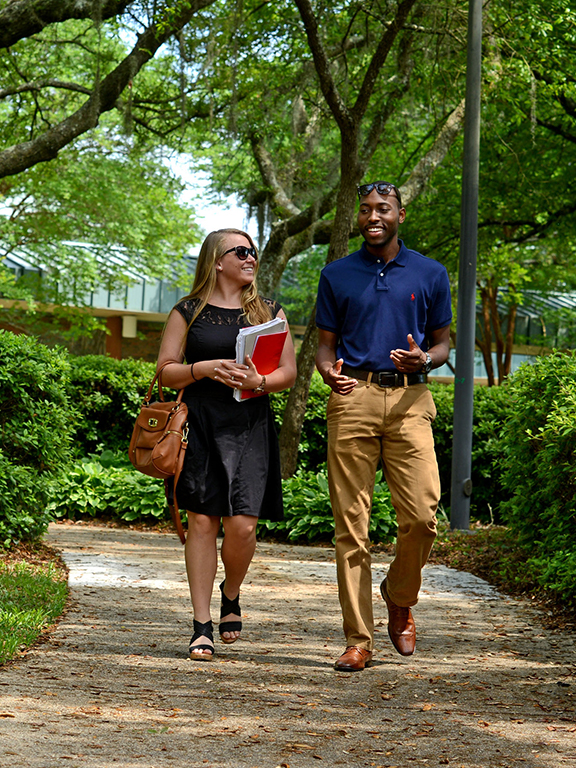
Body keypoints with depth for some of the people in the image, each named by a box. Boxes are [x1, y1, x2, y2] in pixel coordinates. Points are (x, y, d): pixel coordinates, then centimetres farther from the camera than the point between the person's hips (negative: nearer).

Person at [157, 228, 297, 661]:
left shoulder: (269, 312, 13)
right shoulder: (189, 312, 9)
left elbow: (289, 372, 10)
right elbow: (165, 371, 6)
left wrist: (259, 381, -11)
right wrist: (203, 370, -12)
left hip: (251, 428, 1)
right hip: (200, 426, -1)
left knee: (242, 525, -9)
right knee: (203, 522, -4)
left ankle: (231, 597, 21)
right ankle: (202, 626, 3)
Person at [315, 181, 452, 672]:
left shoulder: (430, 274, 13)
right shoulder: (337, 275, 14)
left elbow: (443, 342, 17)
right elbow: (326, 344, 15)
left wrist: (425, 360, -6)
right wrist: (329, 371, -8)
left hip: (409, 400, 0)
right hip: (353, 397, 0)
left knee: (421, 515, -11)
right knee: (351, 522, -4)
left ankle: (400, 599, 19)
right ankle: (359, 640, 1)